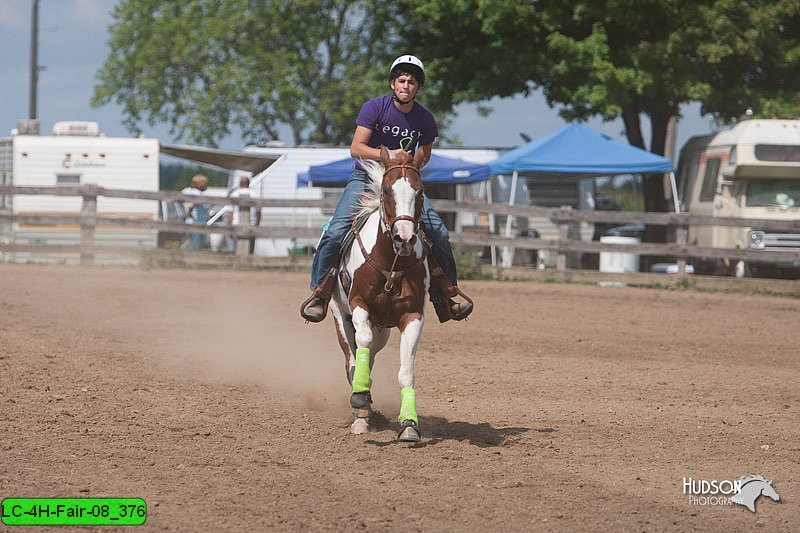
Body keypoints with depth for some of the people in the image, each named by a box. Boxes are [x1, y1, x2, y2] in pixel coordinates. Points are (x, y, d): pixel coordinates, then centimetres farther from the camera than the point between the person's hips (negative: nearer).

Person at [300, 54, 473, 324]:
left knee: (439, 232, -12)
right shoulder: (374, 108, -11)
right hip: (366, 177, -3)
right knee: (336, 230, -23)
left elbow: (425, 155, 16)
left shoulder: (425, 119, -2)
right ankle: (319, 291, -9)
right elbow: (356, 148, -18)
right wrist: (387, 154, -32)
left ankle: (444, 294, 5)